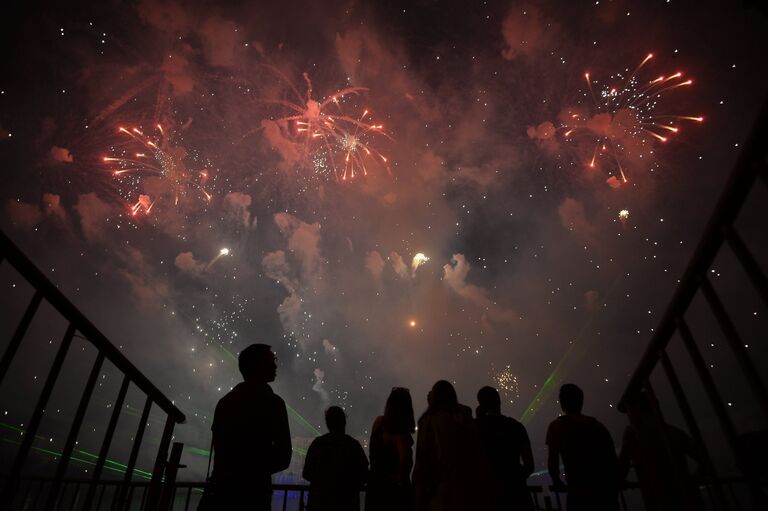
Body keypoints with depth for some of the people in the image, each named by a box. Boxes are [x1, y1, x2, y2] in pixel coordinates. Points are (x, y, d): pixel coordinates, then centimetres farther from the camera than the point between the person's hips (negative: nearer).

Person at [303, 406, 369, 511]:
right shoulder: (354, 445, -7)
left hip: (320, 501, 1)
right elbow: (363, 475, -1)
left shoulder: (317, 443, -5)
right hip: (348, 502, -1)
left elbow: (306, 474, 0)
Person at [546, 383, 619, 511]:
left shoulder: (557, 426, 0)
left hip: (579, 493, -4)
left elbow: (553, 460, -3)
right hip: (606, 491, 5)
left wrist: (557, 483, 15)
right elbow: (613, 460, 16)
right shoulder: (596, 424, 12)